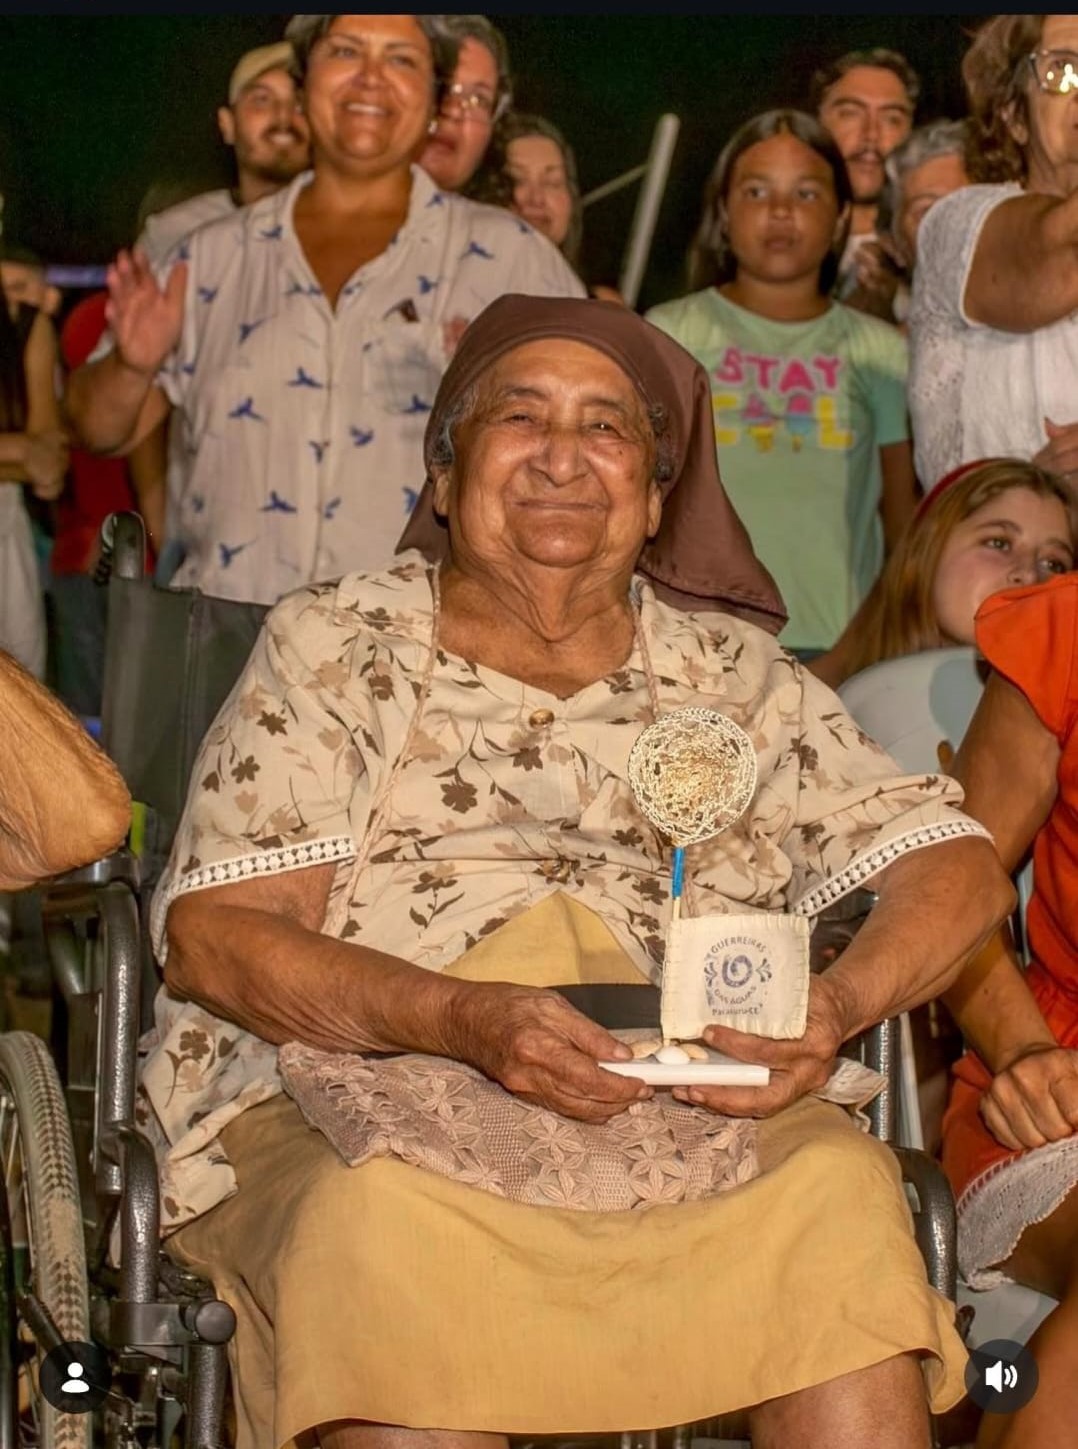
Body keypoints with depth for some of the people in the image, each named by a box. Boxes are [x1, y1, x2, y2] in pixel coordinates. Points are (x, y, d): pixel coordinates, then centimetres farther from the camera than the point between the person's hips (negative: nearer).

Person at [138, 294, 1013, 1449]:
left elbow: (958, 867, 14)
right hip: (362, 1091, -2)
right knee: (386, 1216, -35)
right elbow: (213, 938, 0)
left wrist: (835, 1009, -9)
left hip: (680, 1115, 2)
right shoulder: (332, 648, 11)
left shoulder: (733, 675, 19)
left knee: (838, 1191, -29)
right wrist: (462, 1020, -18)